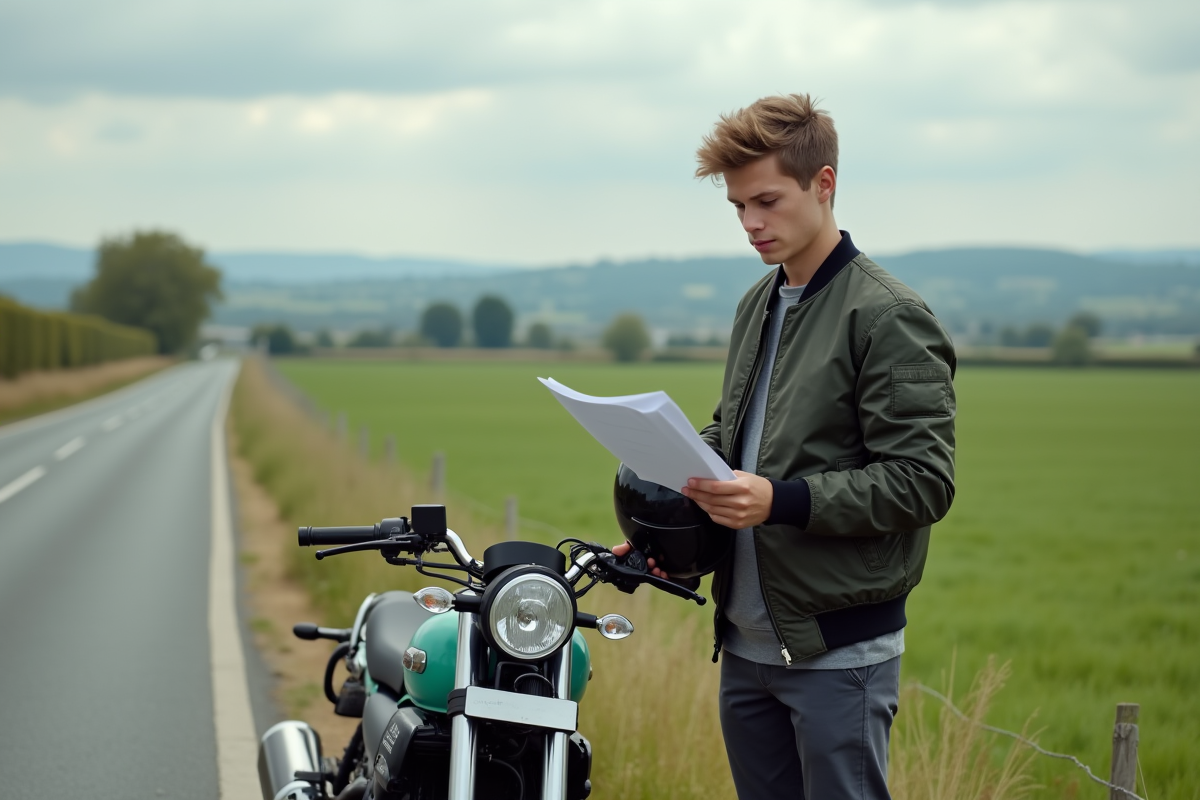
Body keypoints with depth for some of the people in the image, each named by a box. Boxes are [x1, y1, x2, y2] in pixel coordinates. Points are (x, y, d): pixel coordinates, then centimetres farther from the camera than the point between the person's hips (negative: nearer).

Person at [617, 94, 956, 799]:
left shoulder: (889, 317, -13)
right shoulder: (758, 306, 14)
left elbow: (923, 481, -18)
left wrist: (783, 501, -26)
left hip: (839, 653, -8)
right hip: (747, 644, 8)